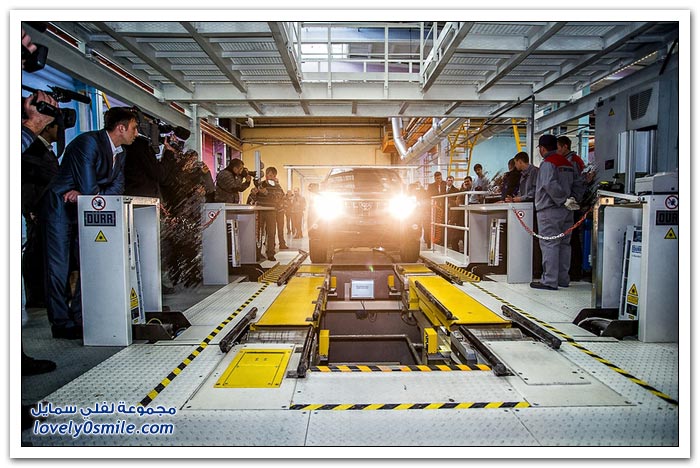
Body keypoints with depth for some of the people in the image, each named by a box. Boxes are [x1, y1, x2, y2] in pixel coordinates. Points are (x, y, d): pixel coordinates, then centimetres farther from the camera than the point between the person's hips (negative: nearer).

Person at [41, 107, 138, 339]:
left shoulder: (119, 153, 7)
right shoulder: (88, 142, -19)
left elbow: (117, 188, -3)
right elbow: (89, 189, -26)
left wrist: (86, 194, -17)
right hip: (60, 208, -8)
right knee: (59, 267, -4)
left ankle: (80, 319, 14)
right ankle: (61, 323, 3)